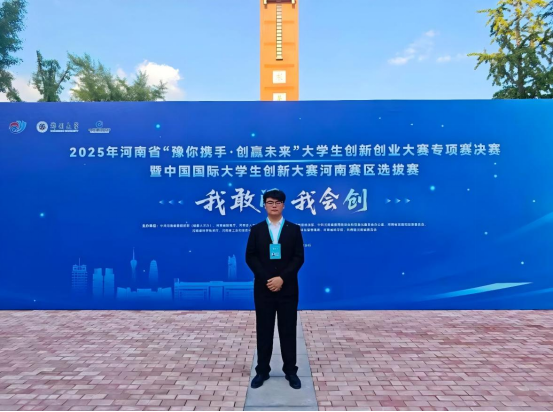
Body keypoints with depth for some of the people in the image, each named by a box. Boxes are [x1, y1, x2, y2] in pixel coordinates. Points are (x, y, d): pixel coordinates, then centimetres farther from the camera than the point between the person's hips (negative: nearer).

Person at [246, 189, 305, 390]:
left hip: (287, 288, 0)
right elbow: (250, 257, -1)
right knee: (264, 330, 8)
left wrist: (282, 278, -15)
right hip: (263, 288, 0)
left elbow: (299, 258, -3)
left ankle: (291, 371, 21)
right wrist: (267, 279, -13)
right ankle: (262, 371, 21)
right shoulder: (256, 229, 4)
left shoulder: (294, 229, 3)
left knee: (288, 330, 7)